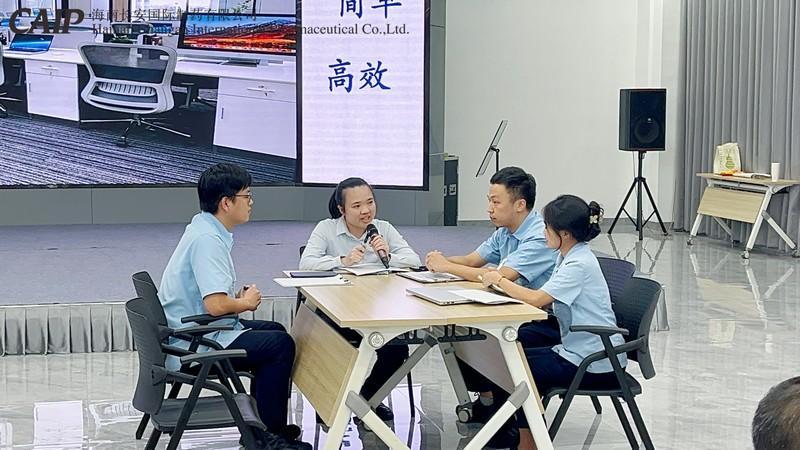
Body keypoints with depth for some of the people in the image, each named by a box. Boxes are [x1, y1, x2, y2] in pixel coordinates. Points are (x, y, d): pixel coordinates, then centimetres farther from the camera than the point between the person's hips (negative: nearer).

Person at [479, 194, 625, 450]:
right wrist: (502, 282, -4)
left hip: (597, 363, -9)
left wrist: (500, 280, -13)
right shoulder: (568, 256, 8)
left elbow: (536, 299, -27)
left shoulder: (579, 264, -22)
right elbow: (543, 298, 8)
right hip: (577, 349, 9)